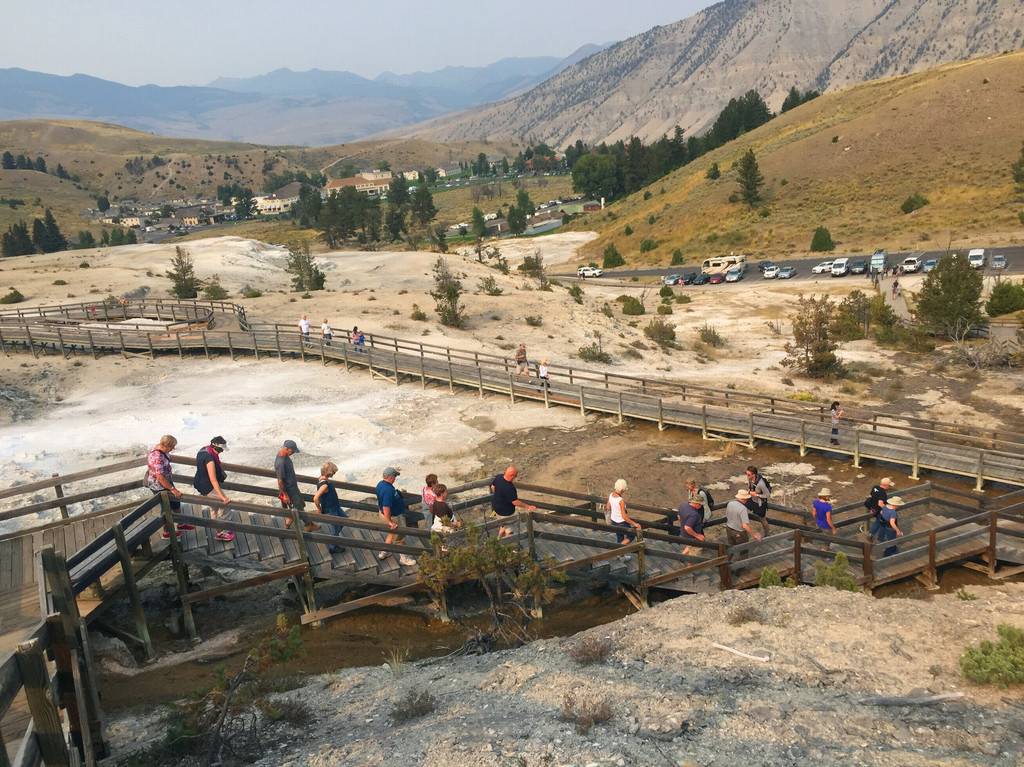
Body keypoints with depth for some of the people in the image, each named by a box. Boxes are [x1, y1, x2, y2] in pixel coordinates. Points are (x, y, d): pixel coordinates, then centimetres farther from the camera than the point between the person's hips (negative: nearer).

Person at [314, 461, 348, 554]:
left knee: (345, 518, 25)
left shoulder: (322, 478, -3)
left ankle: (334, 535, 39)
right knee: (335, 528, 7)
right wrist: (319, 509, -20)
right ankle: (332, 548, 27)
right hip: (329, 510, -10)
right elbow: (315, 499, -37)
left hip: (334, 506, 10)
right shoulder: (324, 484, -33)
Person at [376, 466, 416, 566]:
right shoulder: (388, 490, -35)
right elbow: (386, 508, -37)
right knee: (400, 537, 10)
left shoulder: (380, 484, -4)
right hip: (393, 517, -10)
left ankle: (384, 553, 41)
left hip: (383, 513, 10)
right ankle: (403, 558, 27)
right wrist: (390, 522, -28)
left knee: (393, 533, 29)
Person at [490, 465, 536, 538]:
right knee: (509, 531, 12)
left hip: (496, 507, 8)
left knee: (504, 525, 30)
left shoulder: (499, 477, -13)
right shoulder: (509, 488, -37)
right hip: (505, 512, -8)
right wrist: (528, 507, -22)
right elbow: (515, 502, -30)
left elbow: (492, 487, 6)